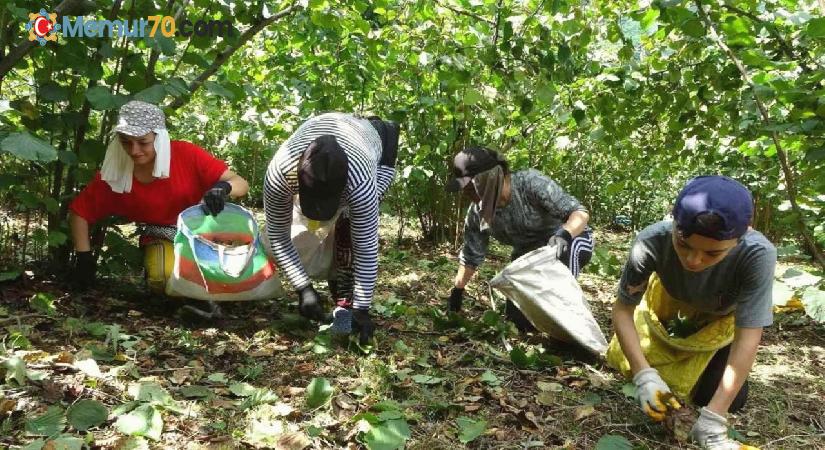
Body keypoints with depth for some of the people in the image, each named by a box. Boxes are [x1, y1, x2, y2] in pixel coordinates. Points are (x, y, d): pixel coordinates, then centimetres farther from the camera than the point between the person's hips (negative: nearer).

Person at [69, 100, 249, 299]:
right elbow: (78, 212, -1)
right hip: (163, 238, 0)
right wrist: (84, 257, -9)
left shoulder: (185, 154, -21)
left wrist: (223, 187, -42)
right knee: (162, 278, -31)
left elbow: (241, 184, -20)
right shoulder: (113, 175, -14)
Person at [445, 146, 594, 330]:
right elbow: (471, 256, -2)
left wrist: (564, 234, -53)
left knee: (570, 248, -41)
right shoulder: (477, 213, -17)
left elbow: (580, 213, -33)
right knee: (517, 319, 0)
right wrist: (457, 291, 2)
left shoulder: (530, 183, -32)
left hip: (570, 241, -5)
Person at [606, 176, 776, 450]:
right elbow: (622, 309, -26)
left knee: (720, 397, -8)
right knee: (621, 361, 7)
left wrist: (713, 421, -45)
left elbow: (747, 340, -39)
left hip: (721, 319, -1)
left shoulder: (757, 255, -43)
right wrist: (643, 374, -39)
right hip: (669, 304, 1)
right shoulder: (653, 241, -40)